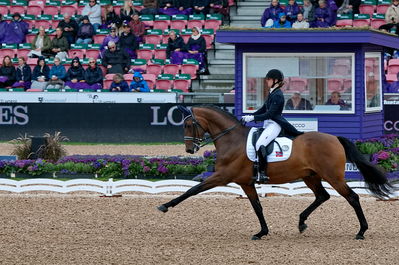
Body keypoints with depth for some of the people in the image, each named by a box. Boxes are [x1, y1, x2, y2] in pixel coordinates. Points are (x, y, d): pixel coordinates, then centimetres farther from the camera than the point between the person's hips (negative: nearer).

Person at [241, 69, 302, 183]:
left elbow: (270, 114, -20)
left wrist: (253, 118, -19)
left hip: (274, 125, -11)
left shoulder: (277, 95, -16)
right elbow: (264, 109, 20)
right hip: (268, 124, 11)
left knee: (260, 144, -28)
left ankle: (262, 174, -29)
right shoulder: (272, 93, 14)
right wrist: (249, 116, 10)